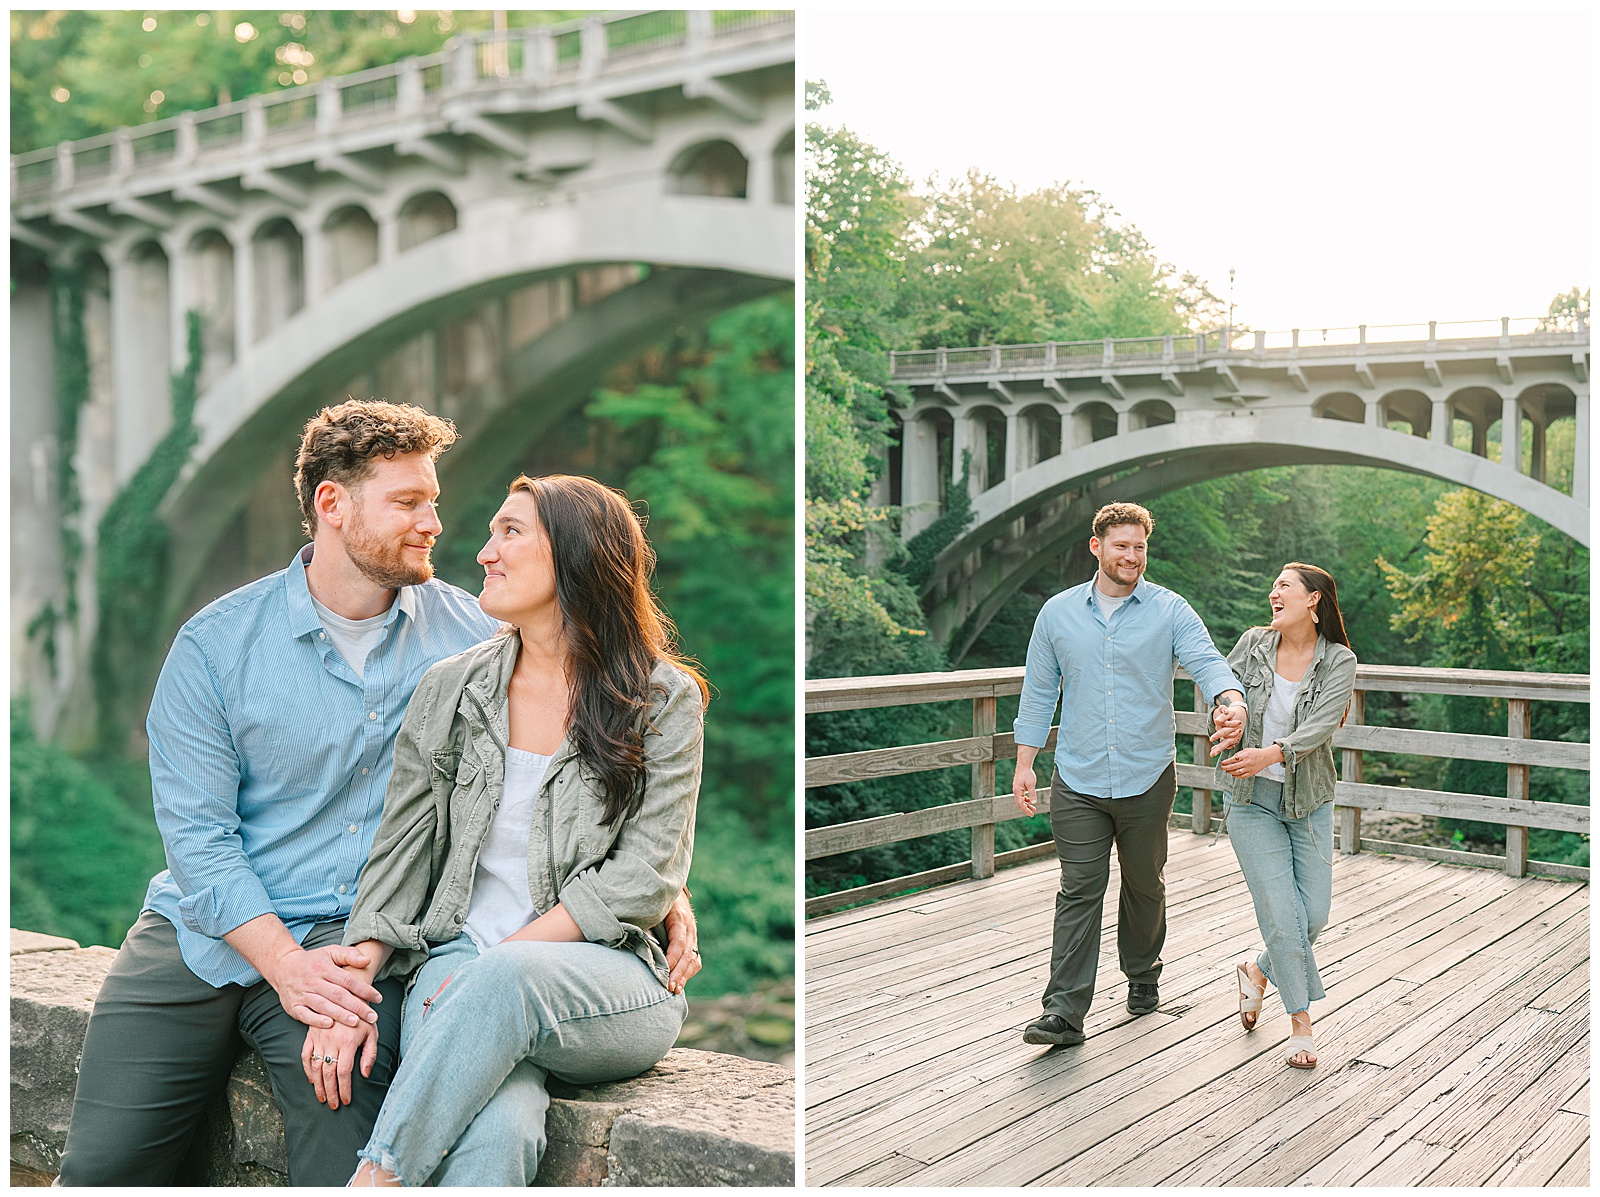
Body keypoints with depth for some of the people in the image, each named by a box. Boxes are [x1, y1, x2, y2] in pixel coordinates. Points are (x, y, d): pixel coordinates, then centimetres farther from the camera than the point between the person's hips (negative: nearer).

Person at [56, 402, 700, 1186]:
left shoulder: (470, 634, 3)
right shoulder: (216, 643, -1)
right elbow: (196, 832, -6)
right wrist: (286, 964, -18)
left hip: (355, 939, -1)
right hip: (204, 935, 1)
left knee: (346, 1171, -22)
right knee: (102, 1166, -7)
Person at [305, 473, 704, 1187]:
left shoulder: (664, 700, 1)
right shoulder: (450, 688, 10)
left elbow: (642, 878, -5)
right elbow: (399, 853, 8)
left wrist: (505, 958, -14)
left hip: (606, 983, -1)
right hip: (456, 961, 1)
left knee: (500, 982, -38)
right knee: (493, 1134, -34)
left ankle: (375, 1179, -29)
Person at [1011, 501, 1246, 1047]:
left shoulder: (1170, 611, 0)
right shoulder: (1057, 613, 5)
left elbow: (1207, 662, -15)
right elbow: (1039, 692, 10)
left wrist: (1231, 702, -37)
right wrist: (1024, 765, 7)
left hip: (1147, 778, 0)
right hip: (1077, 782, 0)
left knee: (1145, 886, 15)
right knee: (1079, 892, -5)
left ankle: (1142, 975, 38)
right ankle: (1064, 1011, -5)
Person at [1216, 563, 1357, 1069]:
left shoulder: (1339, 661, -7)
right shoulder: (1254, 644, -3)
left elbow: (1320, 725, -21)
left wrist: (1272, 753, -38)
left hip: (1308, 801, 1)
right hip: (1252, 799, -1)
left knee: (1313, 916, 2)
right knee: (1282, 915, -7)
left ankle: (1257, 970, 32)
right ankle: (1301, 1022, 9)